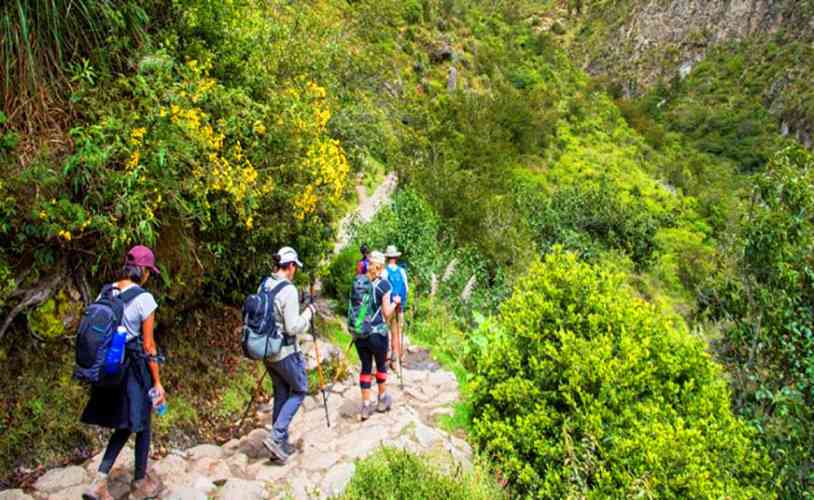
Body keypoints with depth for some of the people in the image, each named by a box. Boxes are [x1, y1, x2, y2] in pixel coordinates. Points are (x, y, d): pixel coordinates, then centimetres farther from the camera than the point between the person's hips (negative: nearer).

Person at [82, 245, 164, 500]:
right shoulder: (144, 298, -17)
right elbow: (148, 345, -14)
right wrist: (157, 382, -7)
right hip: (136, 367, -6)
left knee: (124, 426, 20)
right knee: (142, 426, 13)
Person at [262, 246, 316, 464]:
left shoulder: (264, 285, 4)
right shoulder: (288, 290, -20)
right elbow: (293, 327, -21)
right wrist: (308, 313, -6)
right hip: (286, 352, -8)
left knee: (281, 394, 17)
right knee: (299, 391, 9)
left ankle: (280, 442, 23)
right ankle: (276, 437, 0)